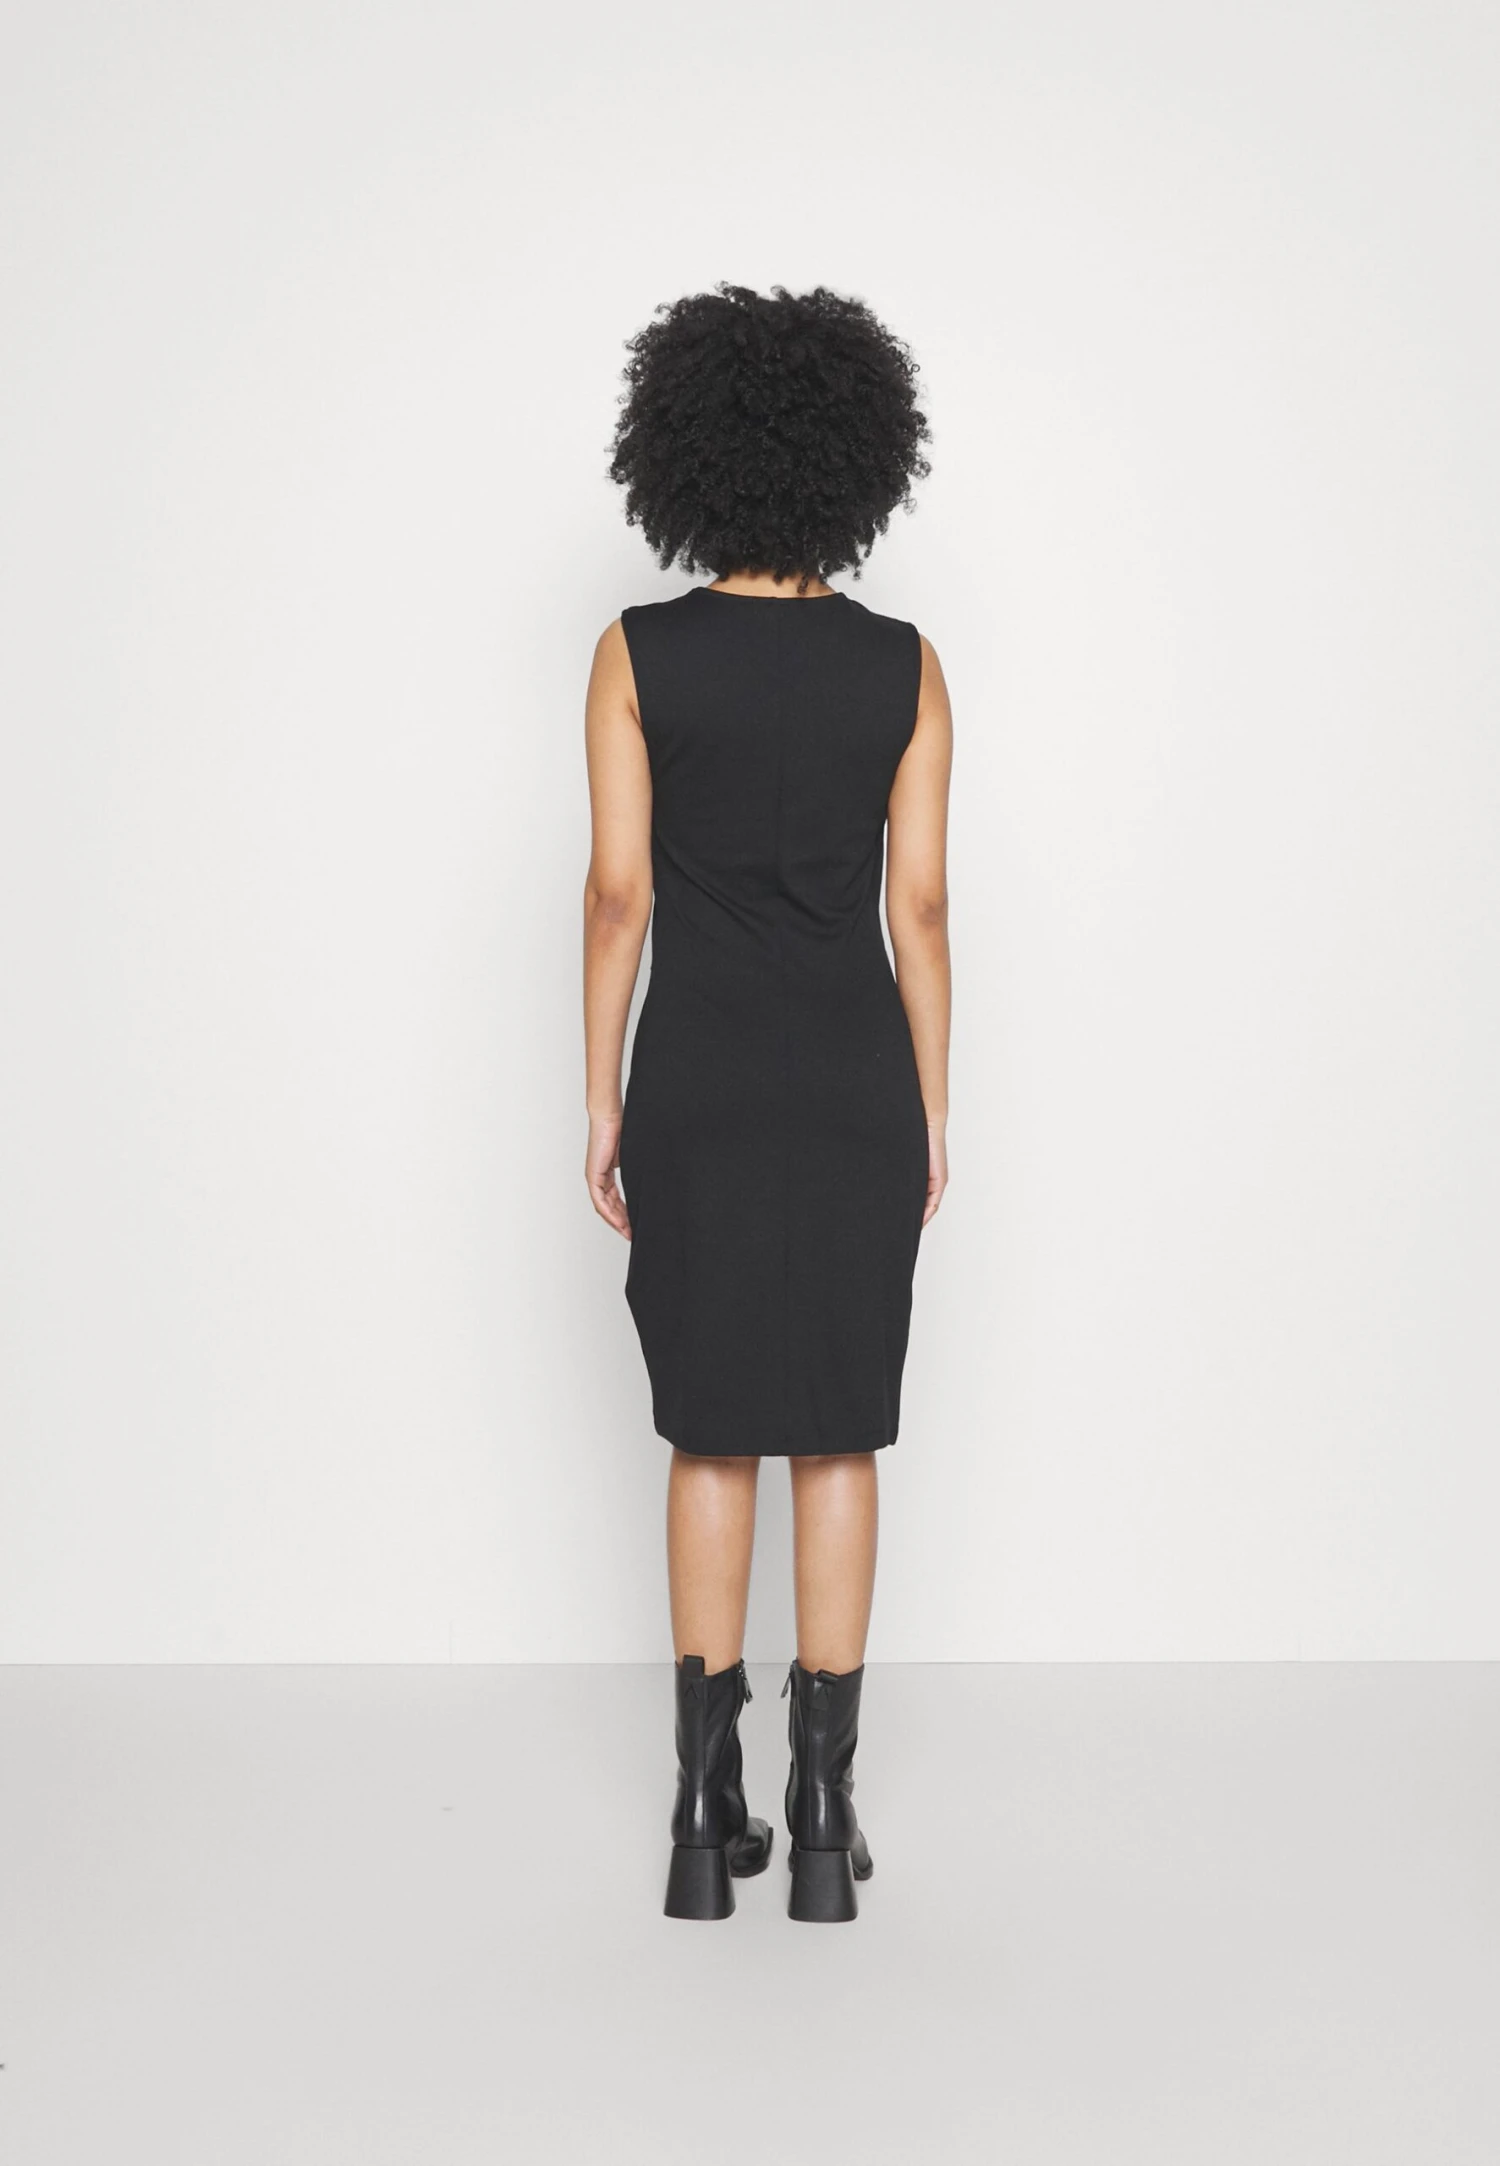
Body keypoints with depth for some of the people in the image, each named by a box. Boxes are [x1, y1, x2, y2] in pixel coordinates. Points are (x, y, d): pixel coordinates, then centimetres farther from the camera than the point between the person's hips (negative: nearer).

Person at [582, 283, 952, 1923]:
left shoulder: (635, 654, -4)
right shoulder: (906, 667, -2)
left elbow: (618, 891, -6)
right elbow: (918, 905, -2)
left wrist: (601, 1104, 2)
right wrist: (932, 1113, 6)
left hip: (698, 1080, 0)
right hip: (856, 1081, 0)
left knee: (711, 1439, 10)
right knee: (836, 1441, 7)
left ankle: (708, 1817, 12)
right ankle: (822, 1818, 10)